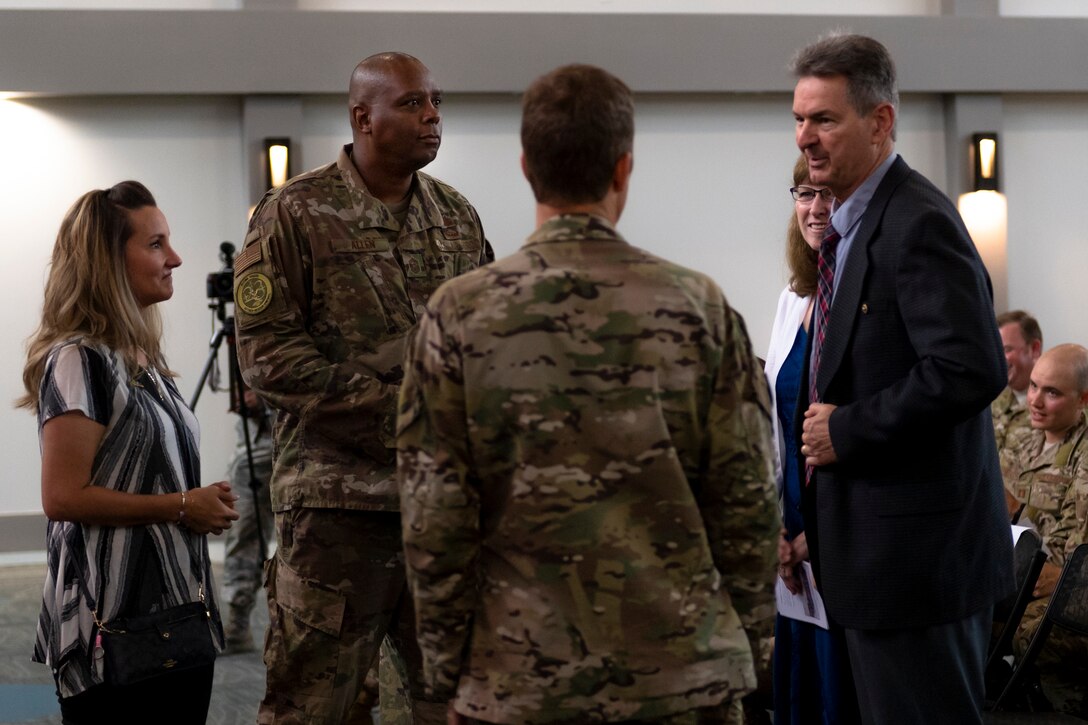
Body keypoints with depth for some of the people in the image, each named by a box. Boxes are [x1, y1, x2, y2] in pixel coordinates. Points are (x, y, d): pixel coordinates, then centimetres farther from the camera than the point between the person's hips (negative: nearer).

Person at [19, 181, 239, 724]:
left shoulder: (146, 361, 15)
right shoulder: (78, 360, -11)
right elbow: (63, 497, -18)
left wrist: (206, 504, 6)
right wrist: (181, 506, -14)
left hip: (175, 614, 8)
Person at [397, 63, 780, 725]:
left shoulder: (459, 315, -5)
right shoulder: (698, 308, -4)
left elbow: (433, 517, -4)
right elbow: (747, 497, -1)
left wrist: (449, 669, 5)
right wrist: (743, 637, 11)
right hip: (683, 671, 0)